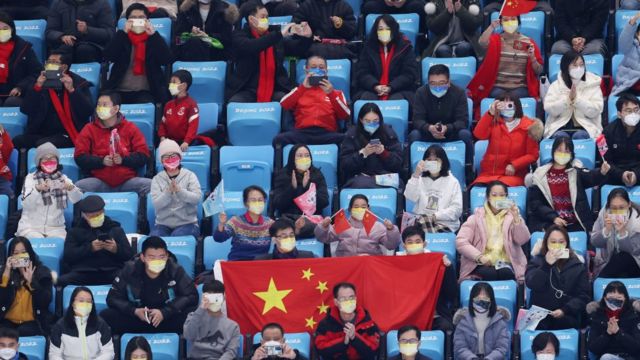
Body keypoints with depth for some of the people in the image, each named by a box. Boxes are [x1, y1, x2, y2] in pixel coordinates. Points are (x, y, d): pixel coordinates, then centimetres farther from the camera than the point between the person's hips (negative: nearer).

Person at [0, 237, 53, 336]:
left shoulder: (42, 272, 3)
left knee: (22, 332, -34)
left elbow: (46, 301, -9)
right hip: (9, 321, 2)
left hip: (33, 322, -2)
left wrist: (31, 282, -19)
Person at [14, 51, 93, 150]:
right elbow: (25, 110, 4)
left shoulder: (80, 84, 5)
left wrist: (71, 90, -17)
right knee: (17, 141, -25)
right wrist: (37, 88, -8)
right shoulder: (41, 83, 14)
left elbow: (88, 112, -8)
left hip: (67, 135, -4)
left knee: (42, 144, -34)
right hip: (40, 133, 4)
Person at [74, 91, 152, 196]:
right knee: (78, 187, -29)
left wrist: (123, 160, -11)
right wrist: (101, 161, -11)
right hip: (99, 182, 0)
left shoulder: (130, 128, 12)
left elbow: (143, 155, 6)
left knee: (150, 185, -26)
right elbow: (79, 157, 4)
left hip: (128, 180, 0)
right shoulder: (89, 129, 11)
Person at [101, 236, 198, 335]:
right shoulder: (129, 270, -6)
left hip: (168, 319, -1)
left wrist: (165, 312, -21)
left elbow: (192, 296, -10)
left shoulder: (176, 271, -8)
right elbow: (113, 298, -4)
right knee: (106, 316, -25)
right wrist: (134, 311, -21)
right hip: (136, 319, 1)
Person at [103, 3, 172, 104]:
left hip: (146, 92, -1)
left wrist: (153, 35, -12)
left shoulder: (154, 39, 10)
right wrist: (123, 33, -11)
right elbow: (108, 57, -7)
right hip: (120, 91, 1)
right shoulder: (121, 38, 11)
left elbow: (167, 60, -7)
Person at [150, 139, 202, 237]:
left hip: (187, 223, -1)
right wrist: (168, 192, -25)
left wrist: (179, 191, -27)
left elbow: (197, 198, -11)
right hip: (163, 224, 1)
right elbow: (156, 204, -7)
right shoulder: (157, 179, 6)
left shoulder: (189, 175, 4)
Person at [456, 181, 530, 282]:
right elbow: (460, 241, 0)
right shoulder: (477, 217, 12)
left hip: (506, 263, 1)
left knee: (505, 273, -34)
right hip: (483, 264, -1)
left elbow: (522, 240, -1)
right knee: (489, 274, -34)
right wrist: (479, 256, -13)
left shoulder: (512, 215, 15)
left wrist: (516, 218, -16)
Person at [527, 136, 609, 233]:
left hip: (574, 224, 1)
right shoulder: (540, 175, 7)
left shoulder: (576, 172, 8)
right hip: (548, 223, -1)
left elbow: (592, 177, -12)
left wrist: (602, 172, -36)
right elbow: (535, 202, 3)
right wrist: (554, 217, -10)